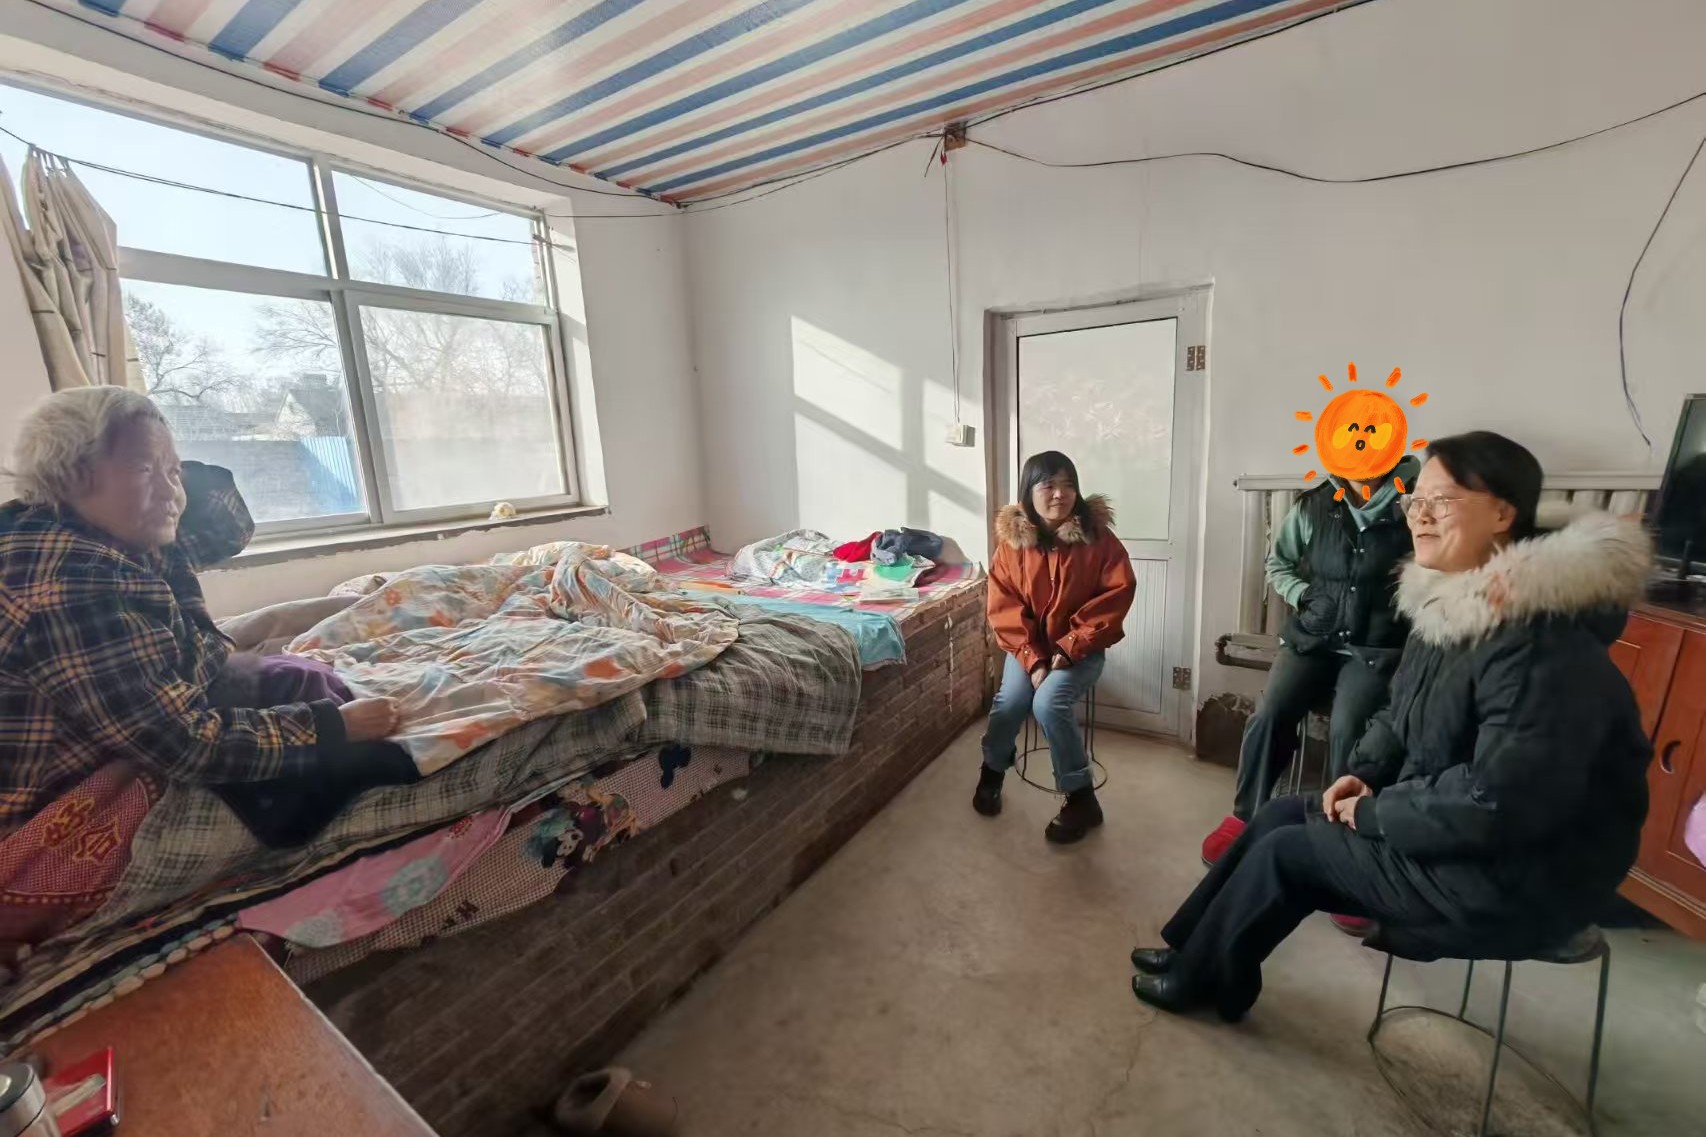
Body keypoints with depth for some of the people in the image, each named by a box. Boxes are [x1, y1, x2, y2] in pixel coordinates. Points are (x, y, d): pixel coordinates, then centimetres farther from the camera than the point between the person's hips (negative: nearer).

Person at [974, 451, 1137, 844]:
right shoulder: (1012, 538, -6)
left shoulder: (1098, 536, -10)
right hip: (1028, 646, 2)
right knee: (1009, 701, -20)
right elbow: (1002, 605, -8)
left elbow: (1117, 595, -12)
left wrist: (1070, 646, -19)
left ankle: (1082, 798, -4)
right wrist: (1032, 659, -18)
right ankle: (993, 769, 13)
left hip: (1081, 648, -2)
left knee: (1049, 703, -25)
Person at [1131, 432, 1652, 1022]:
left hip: (1513, 875, -8)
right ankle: (1197, 951, 19)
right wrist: (1365, 774, -3)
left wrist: (1373, 812, -19)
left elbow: (1500, 801, -32)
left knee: (1286, 852, -8)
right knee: (1282, 814, 5)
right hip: (1453, 824, 9)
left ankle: (1200, 979, 14)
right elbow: (1400, 715, 13)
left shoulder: (1543, 641, -28)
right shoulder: (1450, 607, 3)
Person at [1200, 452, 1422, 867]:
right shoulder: (1313, 506, 6)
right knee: (1268, 715, -16)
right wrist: (1302, 594, 1)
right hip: (1312, 636, 3)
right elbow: (1277, 563, 16)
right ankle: (1244, 818, 0)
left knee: (1347, 728, -25)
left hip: (1377, 646, -2)